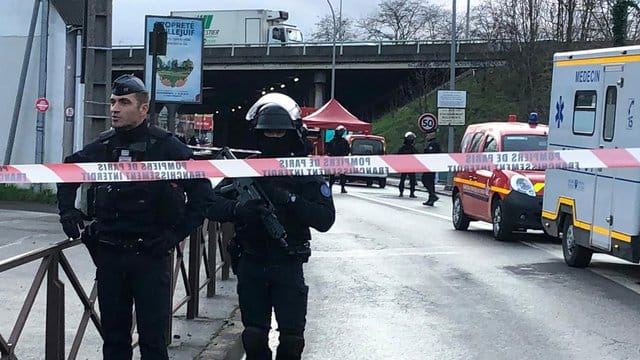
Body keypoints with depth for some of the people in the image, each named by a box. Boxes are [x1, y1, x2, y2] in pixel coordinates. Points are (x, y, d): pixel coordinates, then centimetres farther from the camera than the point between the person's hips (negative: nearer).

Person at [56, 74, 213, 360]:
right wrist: (67, 210, 12)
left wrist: (178, 232, -10)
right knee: (113, 335, 12)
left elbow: (202, 191, -6)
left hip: (150, 254, -4)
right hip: (108, 253, 4)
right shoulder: (101, 146, 6)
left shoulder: (166, 147, -7)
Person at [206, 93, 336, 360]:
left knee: (291, 338, -4)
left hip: (288, 266, -2)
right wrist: (238, 208, -27)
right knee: (254, 336, 6)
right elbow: (212, 206, -6)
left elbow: (325, 220, -12)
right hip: (251, 265, 2)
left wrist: (291, 199, -25)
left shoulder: (305, 172, -2)